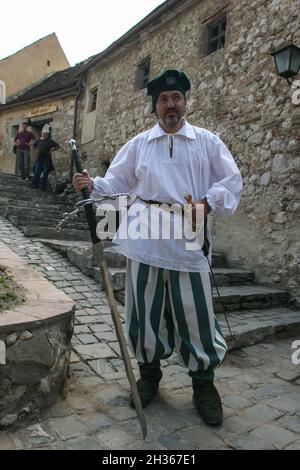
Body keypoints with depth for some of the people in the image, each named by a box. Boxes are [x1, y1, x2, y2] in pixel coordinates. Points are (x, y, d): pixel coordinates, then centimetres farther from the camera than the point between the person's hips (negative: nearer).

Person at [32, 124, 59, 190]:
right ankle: (35, 184, 7)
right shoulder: (39, 140, 8)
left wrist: (52, 150, -10)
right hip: (39, 158, 3)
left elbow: (58, 146, -5)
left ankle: (43, 186, 9)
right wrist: (38, 150, 14)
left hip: (47, 159, -3)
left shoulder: (50, 141, -4)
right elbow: (35, 145, 26)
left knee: (45, 173, 1)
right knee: (37, 172, 0)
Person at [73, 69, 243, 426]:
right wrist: (92, 184, -8)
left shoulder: (207, 142, 9)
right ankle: (149, 373, 31)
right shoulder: (138, 144, 13)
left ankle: (203, 382, 23)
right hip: (145, 239, 2)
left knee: (195, 312, 1)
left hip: (188, 240, -1)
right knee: (145, 308, 9)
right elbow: (117, 182, 11)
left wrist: (207, 203, -11)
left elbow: (231, 181, 5)